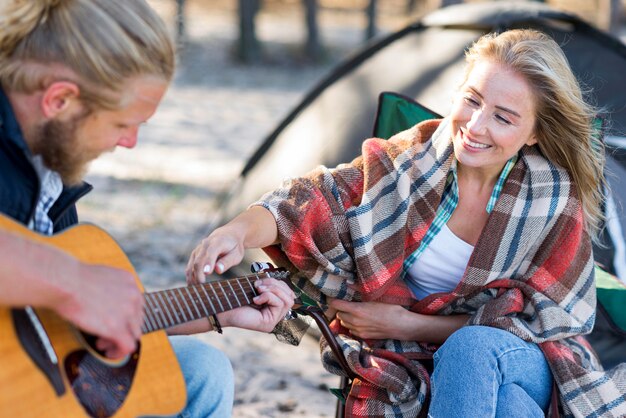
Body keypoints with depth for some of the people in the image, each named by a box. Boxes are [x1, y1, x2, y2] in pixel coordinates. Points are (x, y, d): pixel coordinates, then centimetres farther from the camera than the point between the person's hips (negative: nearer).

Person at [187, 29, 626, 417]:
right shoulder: (414, 157, -7)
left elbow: (537, 321, -5)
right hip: (413, 363, 0)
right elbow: (317, 200, -17)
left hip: (527, 362, 0)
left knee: (473, 348, -36)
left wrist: (409, 325, -12)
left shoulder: (556, 199, -10)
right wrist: (239, 231, -39)